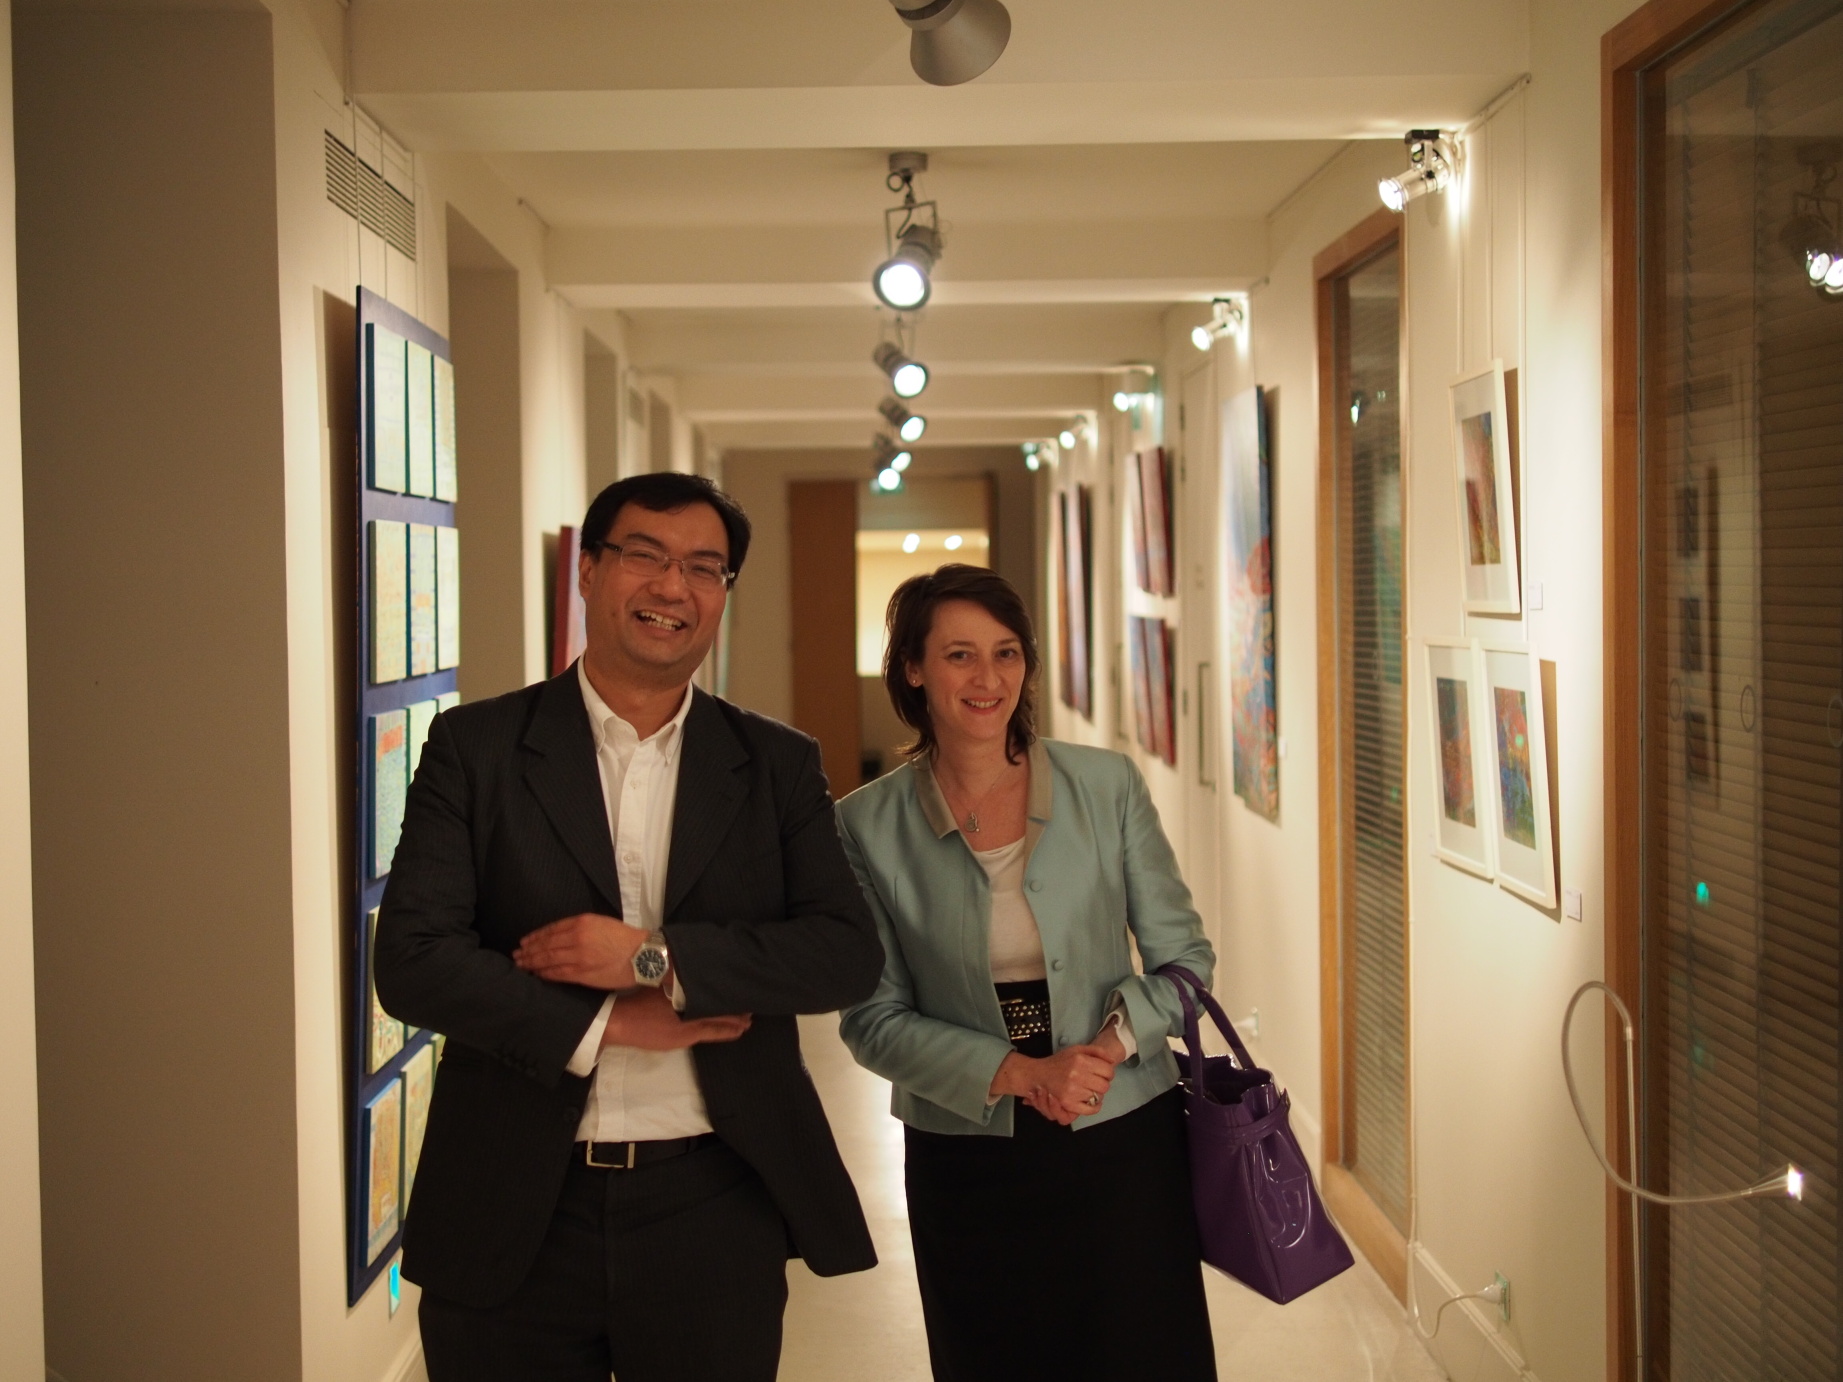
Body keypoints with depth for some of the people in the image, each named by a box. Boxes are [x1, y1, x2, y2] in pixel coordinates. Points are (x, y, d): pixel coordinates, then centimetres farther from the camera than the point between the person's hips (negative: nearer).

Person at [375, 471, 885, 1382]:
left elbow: (850, 955, -5)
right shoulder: (475, 747, 1)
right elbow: (412, 962, -7)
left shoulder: (777, 766, 5)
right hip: (514, 1217, -1)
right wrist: (607, 1023, -14)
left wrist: (657, 959, -16)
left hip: (712, 1210, 1)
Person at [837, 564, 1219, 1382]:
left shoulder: (1107, 786, -3)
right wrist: (1021, 1073, -16)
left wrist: (1115, 1040, -16)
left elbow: (1184, 957, 3)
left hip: (1124, 1140, 0)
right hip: (965, 1159, 0)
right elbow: (873, 1019, -4)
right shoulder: (869, 825, -5)